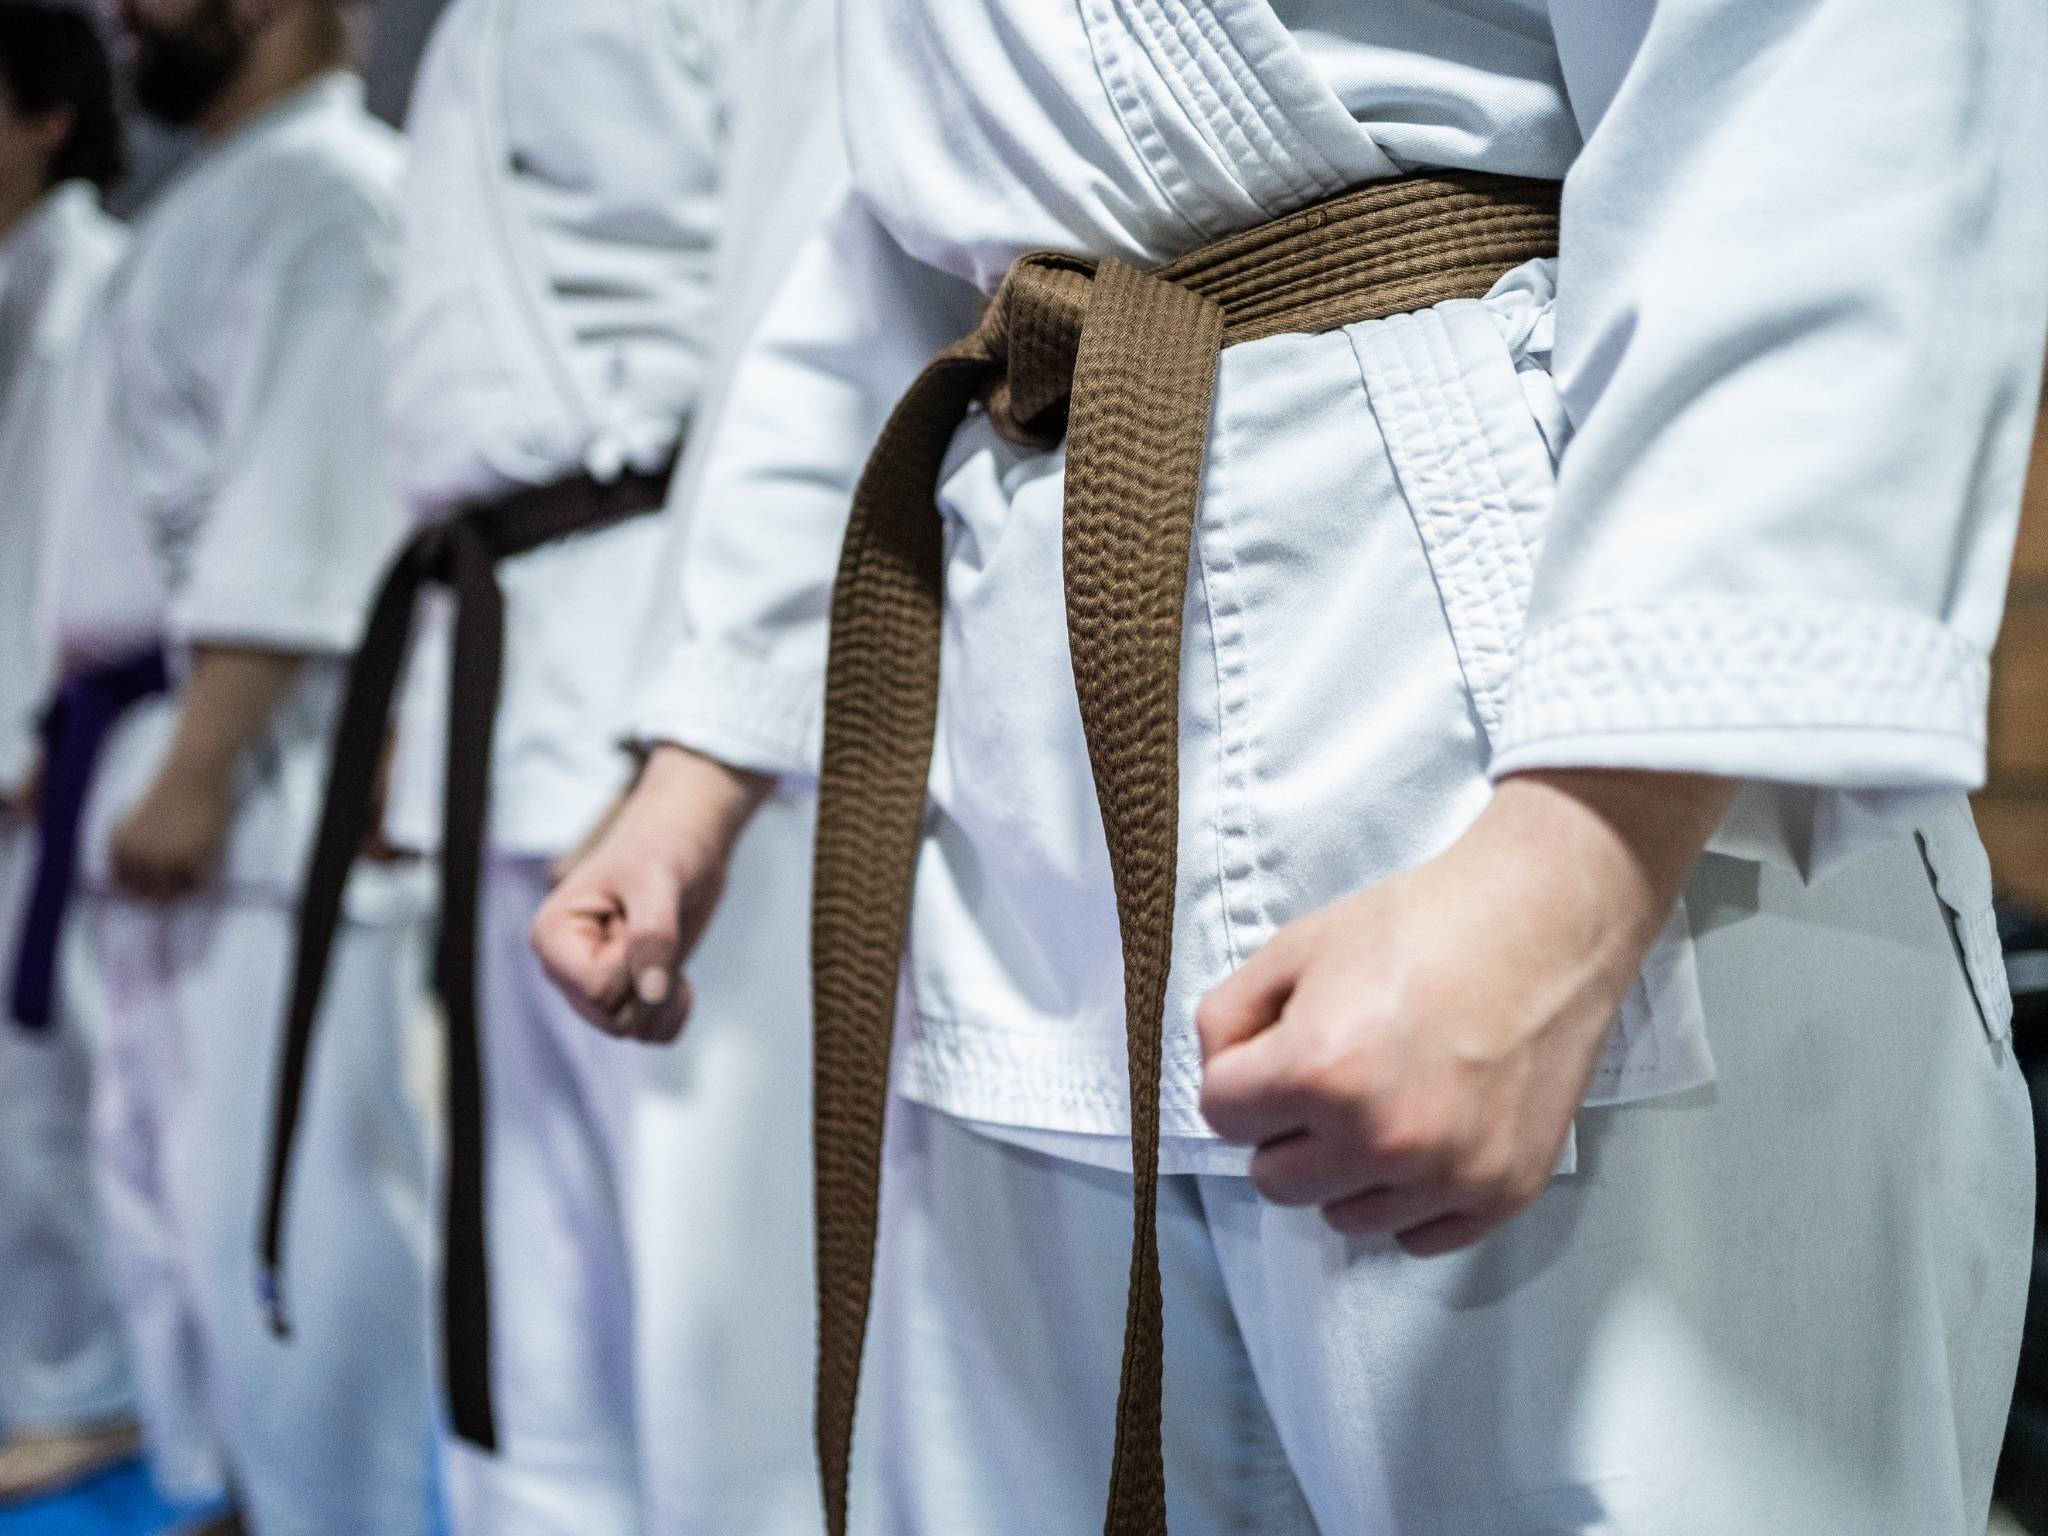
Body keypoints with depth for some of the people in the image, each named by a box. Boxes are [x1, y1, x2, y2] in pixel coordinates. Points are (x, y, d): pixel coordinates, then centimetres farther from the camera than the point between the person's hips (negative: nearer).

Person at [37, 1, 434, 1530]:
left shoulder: (330, 194, -9)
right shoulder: (221, 203, 22)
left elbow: (311, 506, -19)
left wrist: (199, 769, -23)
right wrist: (133, 757, 19)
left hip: (273, 761, -11)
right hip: (175, 764, 11)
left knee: (283, 1194, -11)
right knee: (169, 1167, 16)